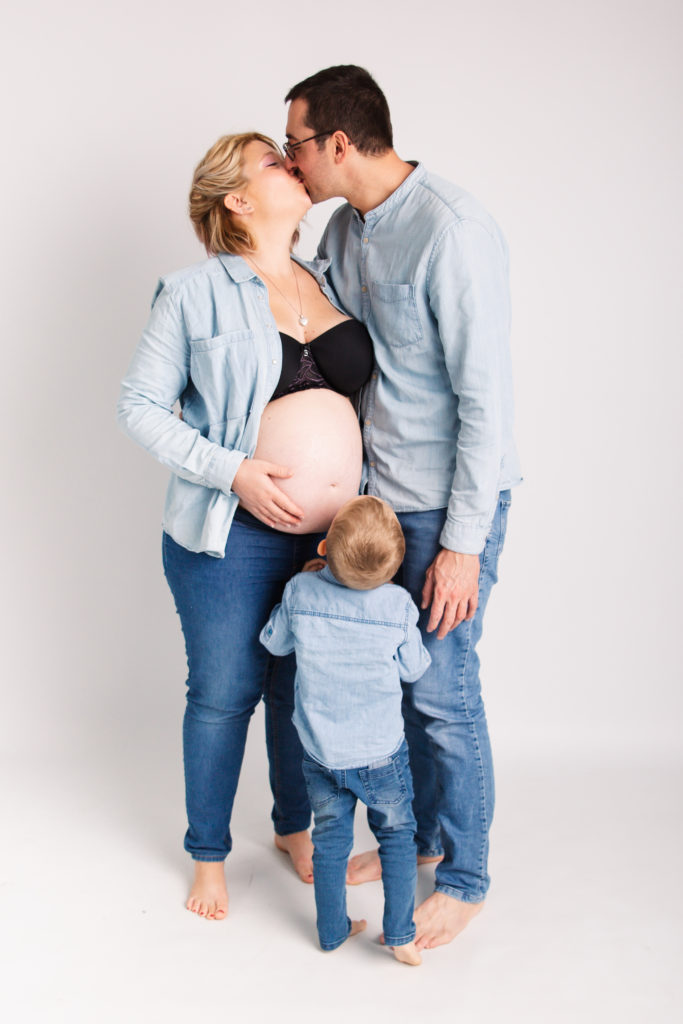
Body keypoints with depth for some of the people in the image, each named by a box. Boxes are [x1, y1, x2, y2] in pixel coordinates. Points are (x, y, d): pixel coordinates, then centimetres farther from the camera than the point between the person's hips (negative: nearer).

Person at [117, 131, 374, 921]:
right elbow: (139, 404, -7)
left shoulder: (330, 285, 10)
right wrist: (232, 469, -17)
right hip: (235, 536, -4)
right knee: (224, 695, 8)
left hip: (333, 534, 5)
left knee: (306, 691, 16)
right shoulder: (196, 292, -6)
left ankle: (295, 826, 39)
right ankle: (208, 854, 29)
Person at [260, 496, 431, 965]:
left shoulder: (301, 591, -13)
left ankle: (333, 931, 28)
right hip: (381, 753, -2)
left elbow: (274, 641, 5)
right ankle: (401, 935, 18)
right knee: (397, 835, 17)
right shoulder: (399, 604, -16)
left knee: (331, 839, 18)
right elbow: (413, 668, -3)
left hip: (321, 753, 2)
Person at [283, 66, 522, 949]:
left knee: (441, 691, 1)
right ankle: (418, 836, 37)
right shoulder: (346, 227, 6)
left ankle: (464, 880, 21)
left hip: (450, 501, -8)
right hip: (378, 491, 8)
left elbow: (486, 398, -21)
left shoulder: (452, 232, -21)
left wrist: (462, 544, -20)